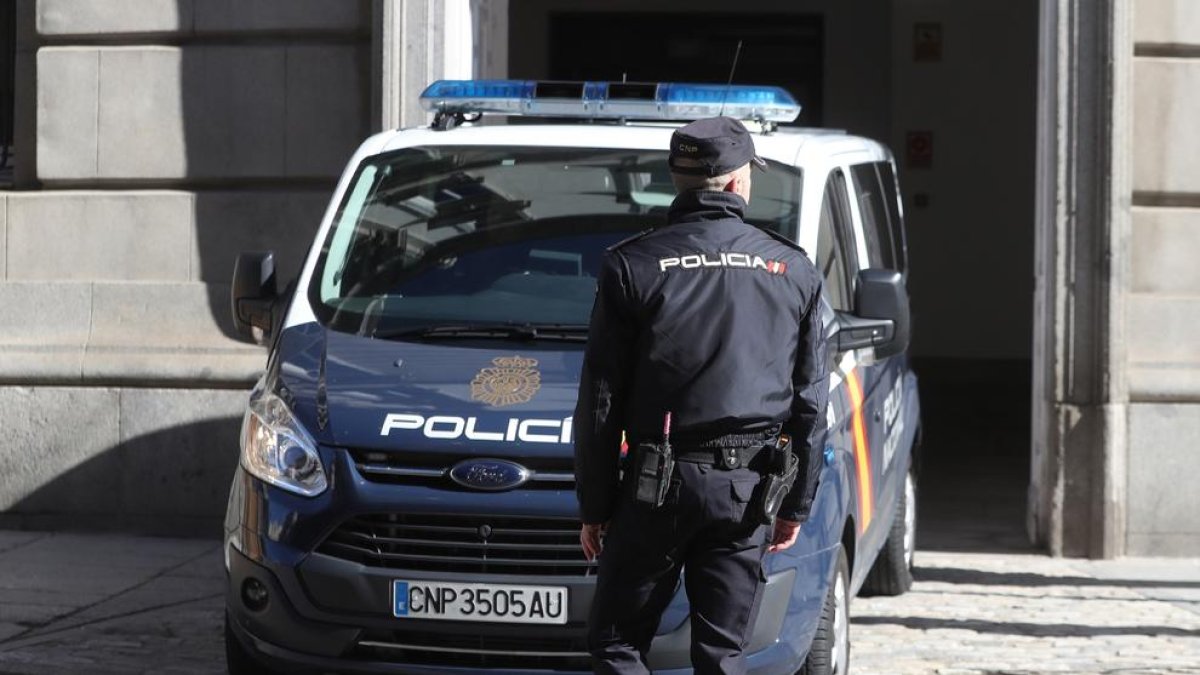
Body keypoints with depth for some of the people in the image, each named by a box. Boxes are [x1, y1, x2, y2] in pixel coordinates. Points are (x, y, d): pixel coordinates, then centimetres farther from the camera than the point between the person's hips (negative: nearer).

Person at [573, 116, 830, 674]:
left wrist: (594, 507, 4)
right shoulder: (793, 270, 6)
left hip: (657, 485, -3)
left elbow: (600, 402, -2)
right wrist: (796, 503, 17)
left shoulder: (632, 266, -3)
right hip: (748, 491, 3)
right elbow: (811, 402, 9)